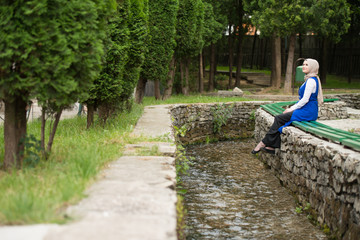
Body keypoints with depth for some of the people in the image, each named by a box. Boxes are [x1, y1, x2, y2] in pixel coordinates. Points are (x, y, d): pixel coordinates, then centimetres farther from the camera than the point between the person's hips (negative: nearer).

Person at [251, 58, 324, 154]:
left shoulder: (311, 81, -14)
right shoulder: (308, 80, 18)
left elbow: (305, 100, -19)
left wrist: (292, 109, -11)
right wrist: (291, 108, 10)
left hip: (308, 112, -9)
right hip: (304, 110, 9)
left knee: (279, 118, -13)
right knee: (279, 118, -4)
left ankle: (263, 143, -6)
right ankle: (272, 147, -8)